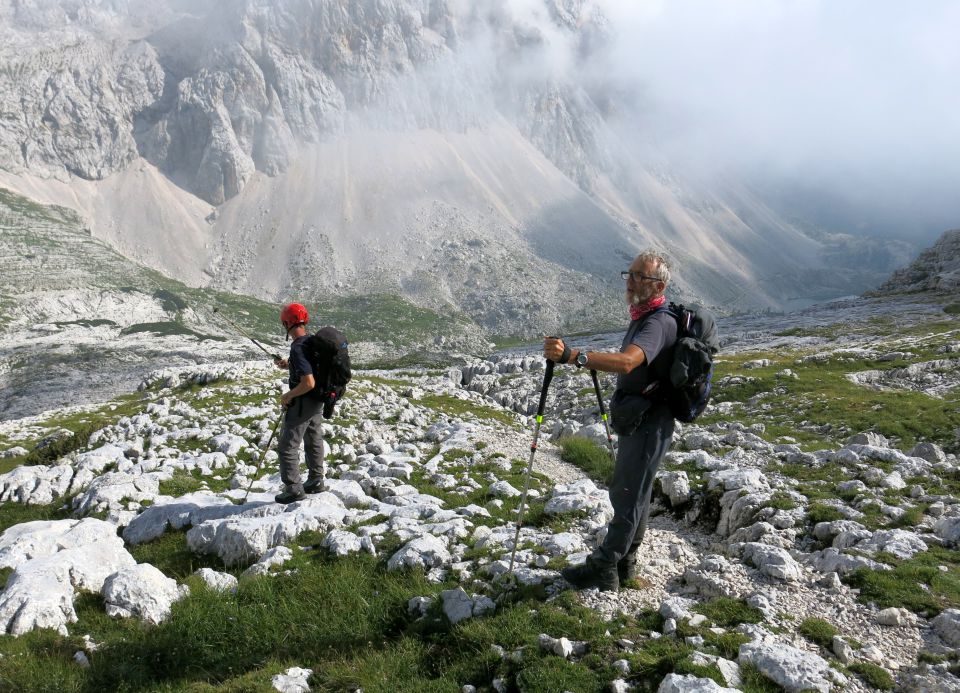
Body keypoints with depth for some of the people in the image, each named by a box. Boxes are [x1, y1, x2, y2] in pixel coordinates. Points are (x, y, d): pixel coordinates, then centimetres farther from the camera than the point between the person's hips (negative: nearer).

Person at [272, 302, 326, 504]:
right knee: (314, 441, 23)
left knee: (287, 447, 3)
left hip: (302, 402, -9)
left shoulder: (298, 348, -26)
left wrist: (288, 395, -17)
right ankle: (316, 481, 36)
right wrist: (288, 365, 12)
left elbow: (308, 383, -31)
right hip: (318, 401, 9)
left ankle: (294, 489, 9)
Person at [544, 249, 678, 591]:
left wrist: (571, 355, -53)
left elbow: (627, 361, -43)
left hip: (649, 424, -10)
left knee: (627, 496, -2)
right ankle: (624, 563, 30)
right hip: (637, 421, 10)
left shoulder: (659, 323, -23)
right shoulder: (642, 317, 11)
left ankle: (603, 570, 7)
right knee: (633, 494, 17)